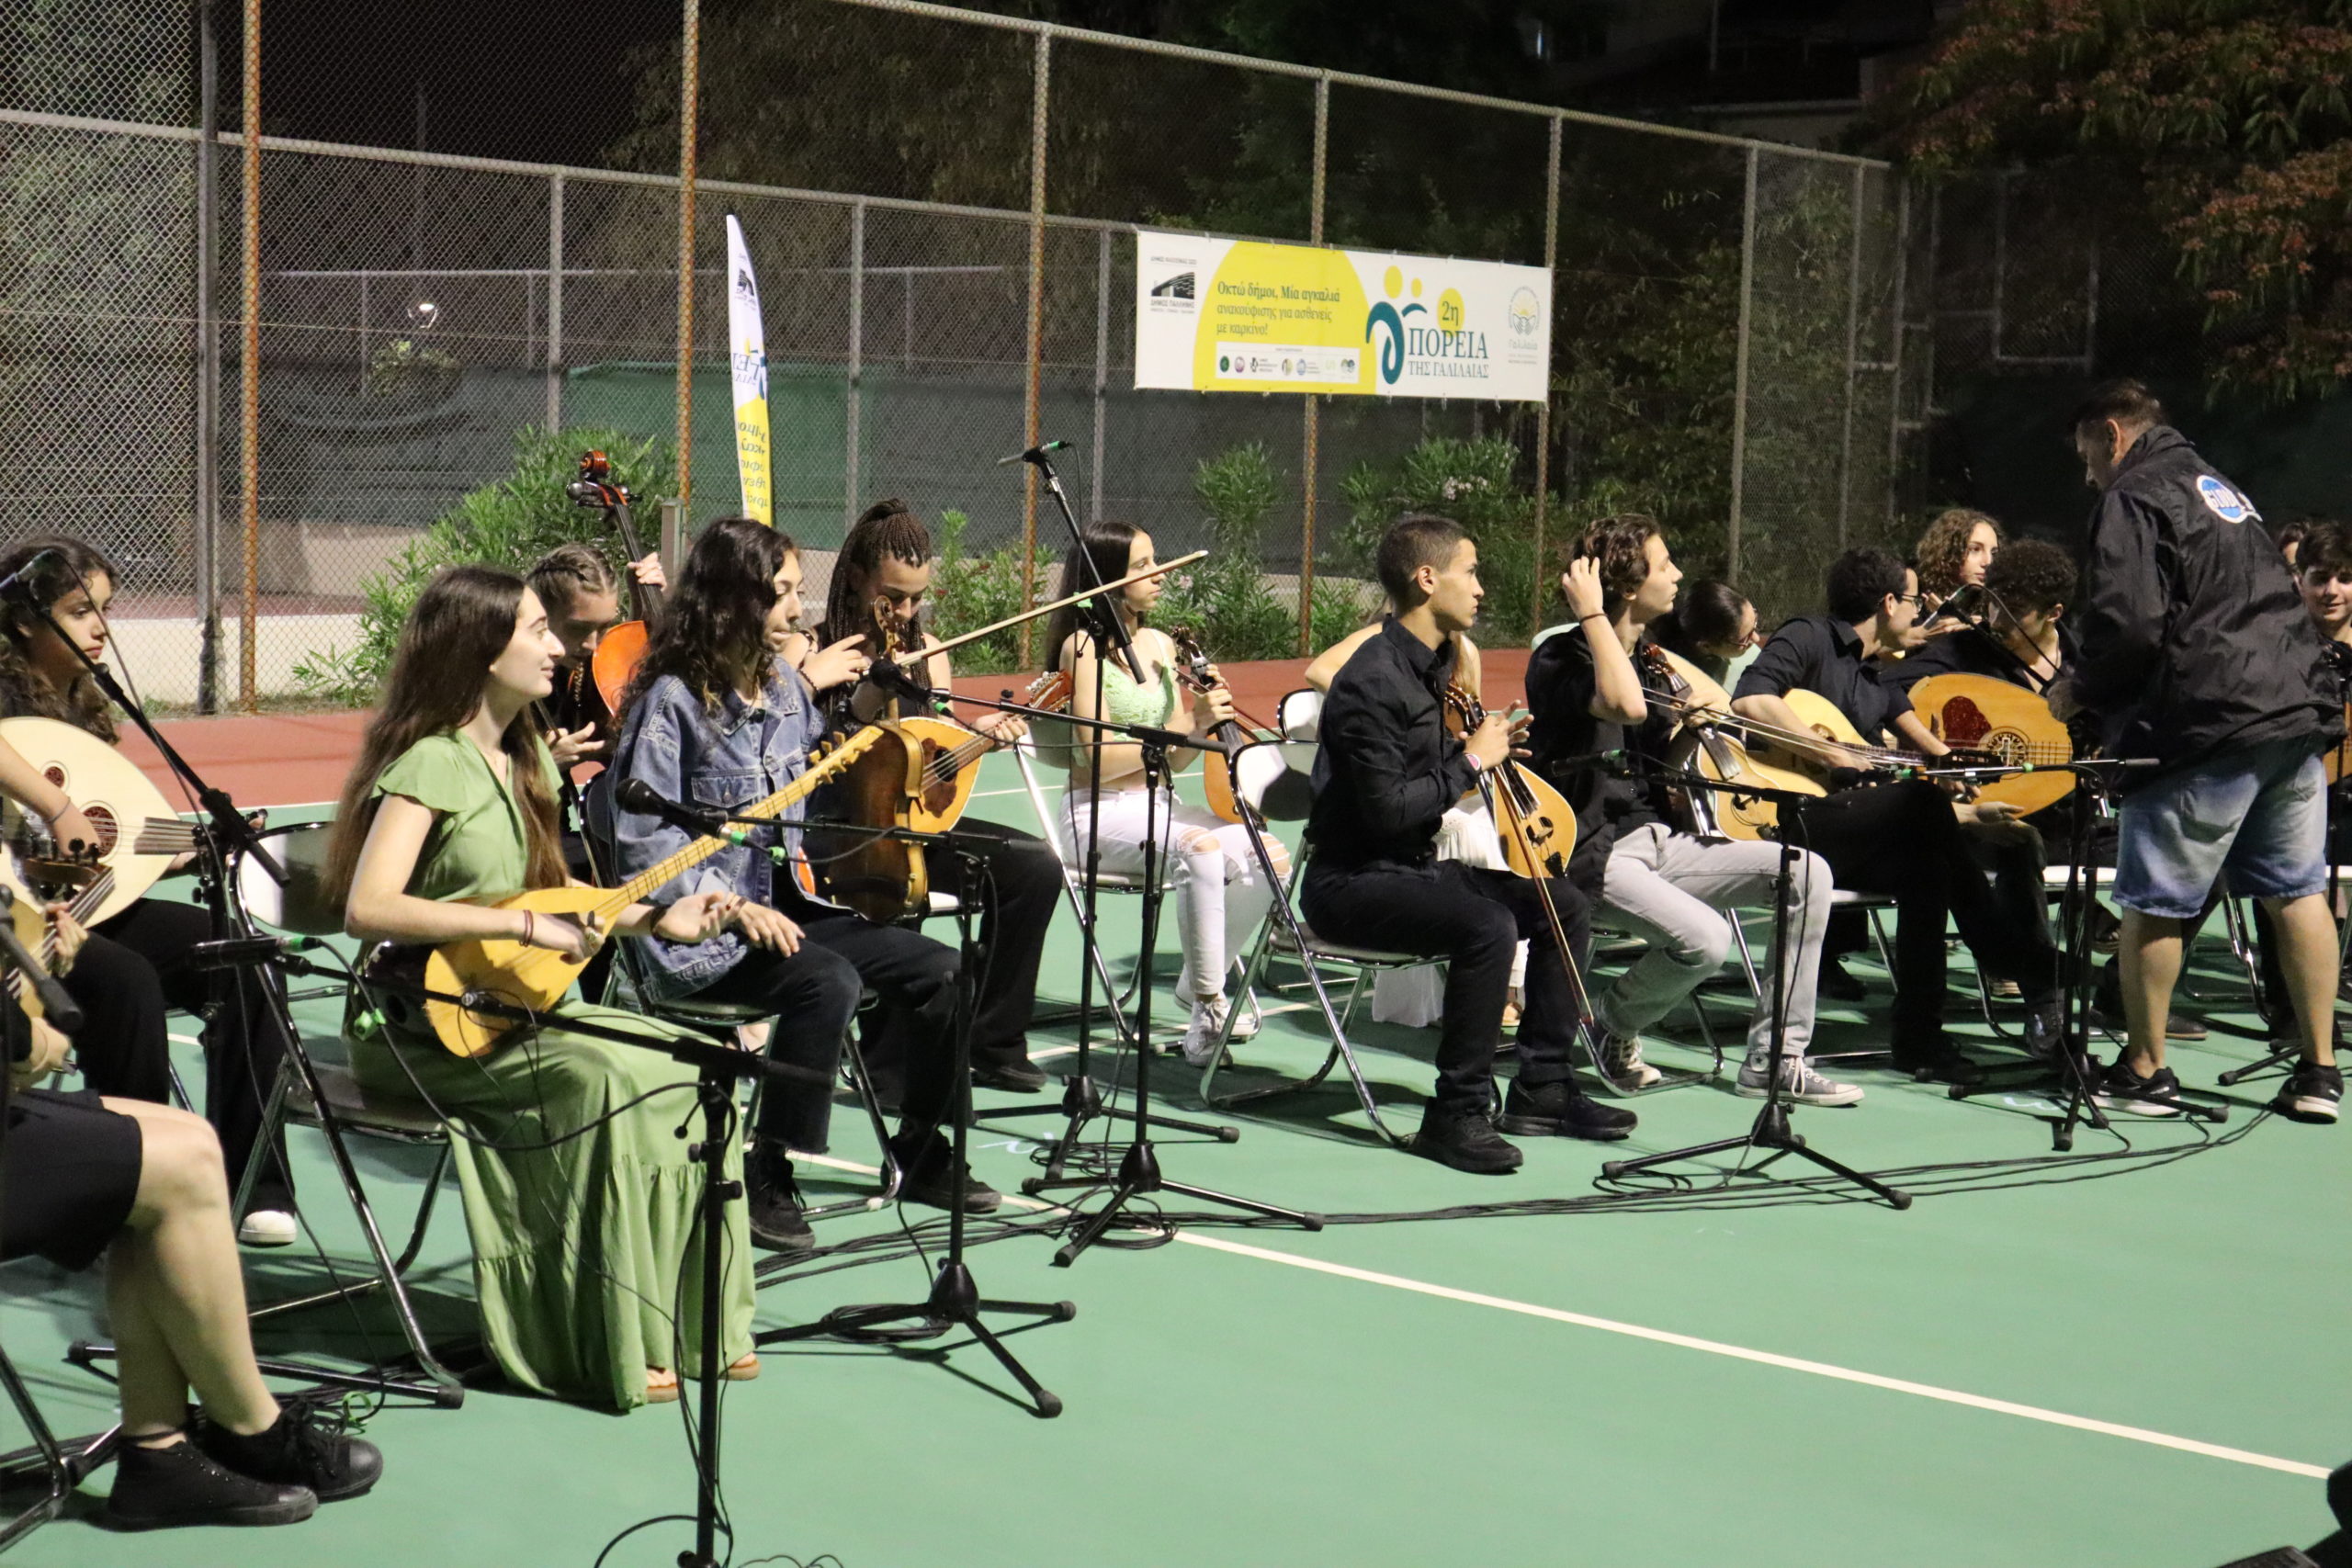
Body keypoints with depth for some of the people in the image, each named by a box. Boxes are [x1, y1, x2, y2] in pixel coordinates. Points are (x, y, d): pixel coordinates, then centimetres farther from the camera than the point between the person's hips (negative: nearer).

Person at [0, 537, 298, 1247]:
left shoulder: (83, 703, 15)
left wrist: (190, 854, 7)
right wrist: (57, 808, -37)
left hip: (86, 907, 8)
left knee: (240, 960, -10)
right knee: (126, 978, -34)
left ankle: (250, 1186, -10)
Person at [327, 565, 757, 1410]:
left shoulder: (526, 758, 14)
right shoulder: (430, 763, -15)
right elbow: (367, 908, -27)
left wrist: (652, 918, 10)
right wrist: (524, 924, -28)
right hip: (428, 1024, -8)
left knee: (693, 1067, -11)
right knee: (607, 1079, -30)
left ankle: (687, 1323, -4)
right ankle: (613, 1348, -22)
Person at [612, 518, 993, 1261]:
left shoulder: (785, 687, 10)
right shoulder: (673, 700, -13)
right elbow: (643, 842, -16)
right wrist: (735, 907, -21)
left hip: (785, 903, 8)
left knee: (938, 969, -7)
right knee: (827, 982, -33)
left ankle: (924, 1156, 10)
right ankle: (768, 1181, -21)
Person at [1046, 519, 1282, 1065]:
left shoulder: (1160, 645, 12)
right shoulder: (1083, 648, -8)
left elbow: (1174, 762, 10)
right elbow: (1101, 760, -16)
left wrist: (1207, 719, -9)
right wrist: (1187, 725, -19)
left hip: (1159, 806, 7)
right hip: (1098, 815, -7)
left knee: (1270, 857, -16)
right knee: (1200, 848, -35)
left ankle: (1197, 985, 4)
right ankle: (1207, 1012, -26)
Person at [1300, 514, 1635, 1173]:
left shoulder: (1435, 663, 11)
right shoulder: (1374, 680, -20)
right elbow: (1388, 809, -27)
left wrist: (1490, 742, 5)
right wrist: (1472, 760, -17)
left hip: (1417, 867, 10)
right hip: (1351, 882, -10)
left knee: (1565, 906, 4)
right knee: (1489, 925, -32)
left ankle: (1541, 1087, 11)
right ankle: (1457, 1113, -22)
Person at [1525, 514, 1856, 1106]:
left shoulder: (1646, 661, 16)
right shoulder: (1559, 660, -12)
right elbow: (1626, 704, -34)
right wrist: (1591, 612, -25)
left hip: (1658, 839, 9)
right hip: (1594, 852, -9)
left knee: (1808, 874, -6)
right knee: (1706, 938, -31)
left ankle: (1774, 1060, -5)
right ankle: (1613, 1021, 1)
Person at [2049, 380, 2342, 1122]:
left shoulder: (2134, 500, -5)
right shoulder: (2221, 489, 24)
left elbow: (2128, 626, -18)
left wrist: (2078, 689, 0)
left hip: (2208, 727, -9)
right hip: (2297, 710, 9)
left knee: (2153, 904, 2)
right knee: (2298, 891, 10)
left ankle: (2144, 1071, 10)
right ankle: (2319, 1072, 12)